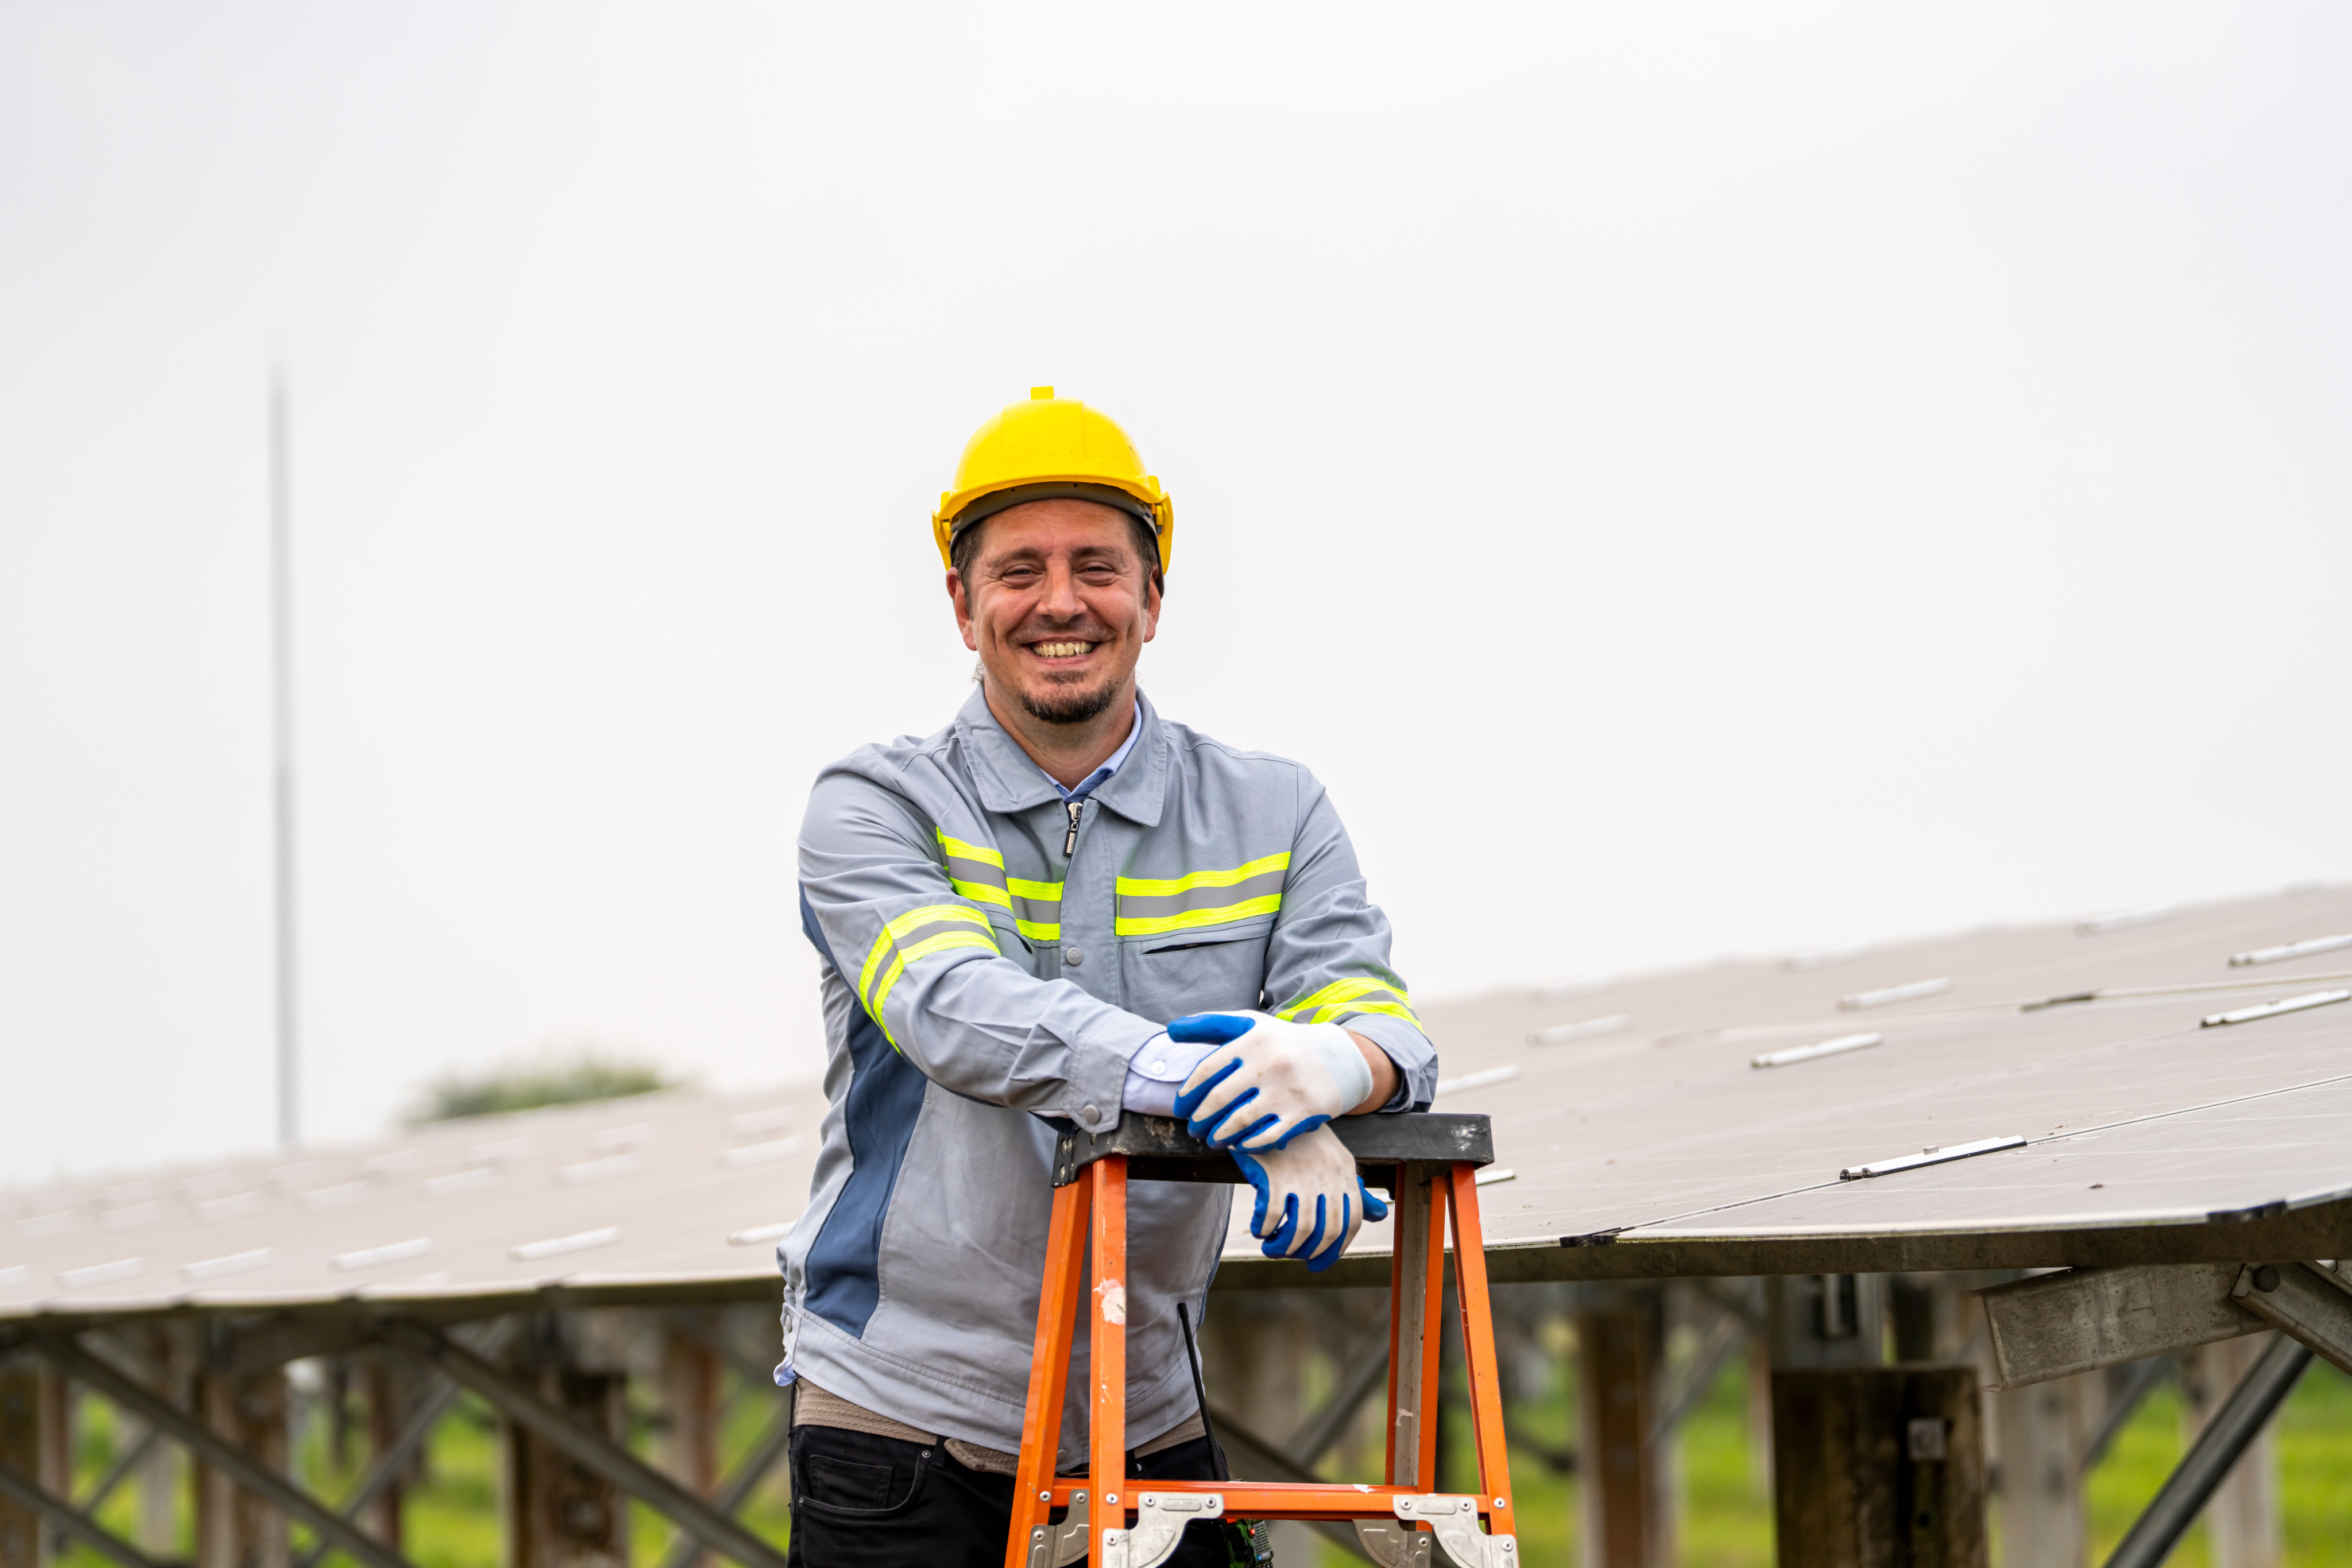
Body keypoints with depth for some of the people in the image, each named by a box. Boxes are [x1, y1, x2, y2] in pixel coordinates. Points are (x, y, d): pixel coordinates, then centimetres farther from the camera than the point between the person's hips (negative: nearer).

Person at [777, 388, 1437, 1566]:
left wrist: (1334, 1060, -32)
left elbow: (1374, 1012, -5)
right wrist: (1197, 1082, -37)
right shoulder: (873, 808, -1)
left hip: (1150, 1424, 2)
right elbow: (957, 1007, -20)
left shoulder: (1272, 819, 9)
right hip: (903, 1412, -2)